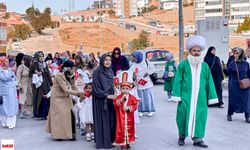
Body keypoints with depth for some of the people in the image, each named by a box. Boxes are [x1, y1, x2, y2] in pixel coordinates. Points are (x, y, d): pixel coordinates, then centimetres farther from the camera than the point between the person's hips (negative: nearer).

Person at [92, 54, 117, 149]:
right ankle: (102, 142, 8)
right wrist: (107, 96, -16)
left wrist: (113, 96, 5)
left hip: (110, 99, 6)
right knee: (102, 120, -1)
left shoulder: (110, 71, 9)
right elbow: (96, 88, -12)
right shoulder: (97, 72, -10)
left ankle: (110, 140, 17)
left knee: (111, 119, 7)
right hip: (101, 100, -6)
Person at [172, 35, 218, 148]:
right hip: (186, 96, -2)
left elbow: (209, 82, 9)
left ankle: (197, 138, 13)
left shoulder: (205, 66, 8)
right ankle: (182, 136, 21)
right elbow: (178, 81, -2)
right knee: (184, 115, 2)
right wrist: (177, 95, -7)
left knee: (199, 116, 3)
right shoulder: (183, 65, -1)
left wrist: (211, 97, 7)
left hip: (200, 98, 3)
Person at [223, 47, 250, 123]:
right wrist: (224, 69, -21)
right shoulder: (232, 63, -1)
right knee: (233, 99, 4)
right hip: (234, 85, -1)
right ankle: (229, 115, 19)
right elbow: (228, 73, -3)